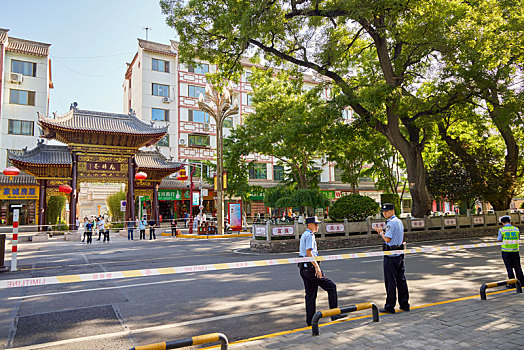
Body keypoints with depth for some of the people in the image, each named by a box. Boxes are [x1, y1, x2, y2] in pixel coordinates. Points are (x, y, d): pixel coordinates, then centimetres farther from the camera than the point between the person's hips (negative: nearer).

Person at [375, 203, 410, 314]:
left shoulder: (391, 223, -16)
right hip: (399, 254, 9)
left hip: (390, 255, -9)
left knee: (390, 281, -3)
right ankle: (404, 304, 22)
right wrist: (382, 232, 15)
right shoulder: (399, 221, 14)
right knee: (401, 279, 14)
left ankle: (390, 306, 2)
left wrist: (381, 232, -5)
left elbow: (387, 239, -21)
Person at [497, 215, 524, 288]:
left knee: (509, 267, 3)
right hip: (515, 250, 3)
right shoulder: (516, 229, 1)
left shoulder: (501, 230, -8)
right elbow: (518, 238, 10)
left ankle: (512, 284, 5)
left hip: (506, 251, -3)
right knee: (517, 267, 14)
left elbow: (499, 240, -1)